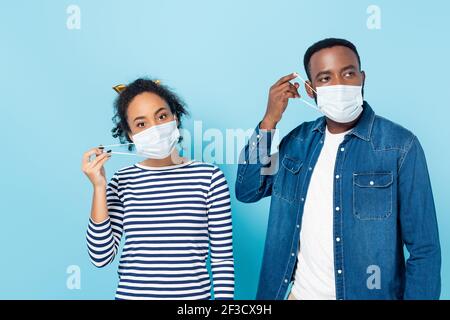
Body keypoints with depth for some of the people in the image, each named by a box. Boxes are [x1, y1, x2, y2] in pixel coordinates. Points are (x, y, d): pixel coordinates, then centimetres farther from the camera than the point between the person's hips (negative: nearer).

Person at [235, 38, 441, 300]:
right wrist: (270, 119, -10)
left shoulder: (400, 144, -14)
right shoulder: (299, 140, 0)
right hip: (296, 291, 4)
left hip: (366, 294, -4)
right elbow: (247, 192, -2)